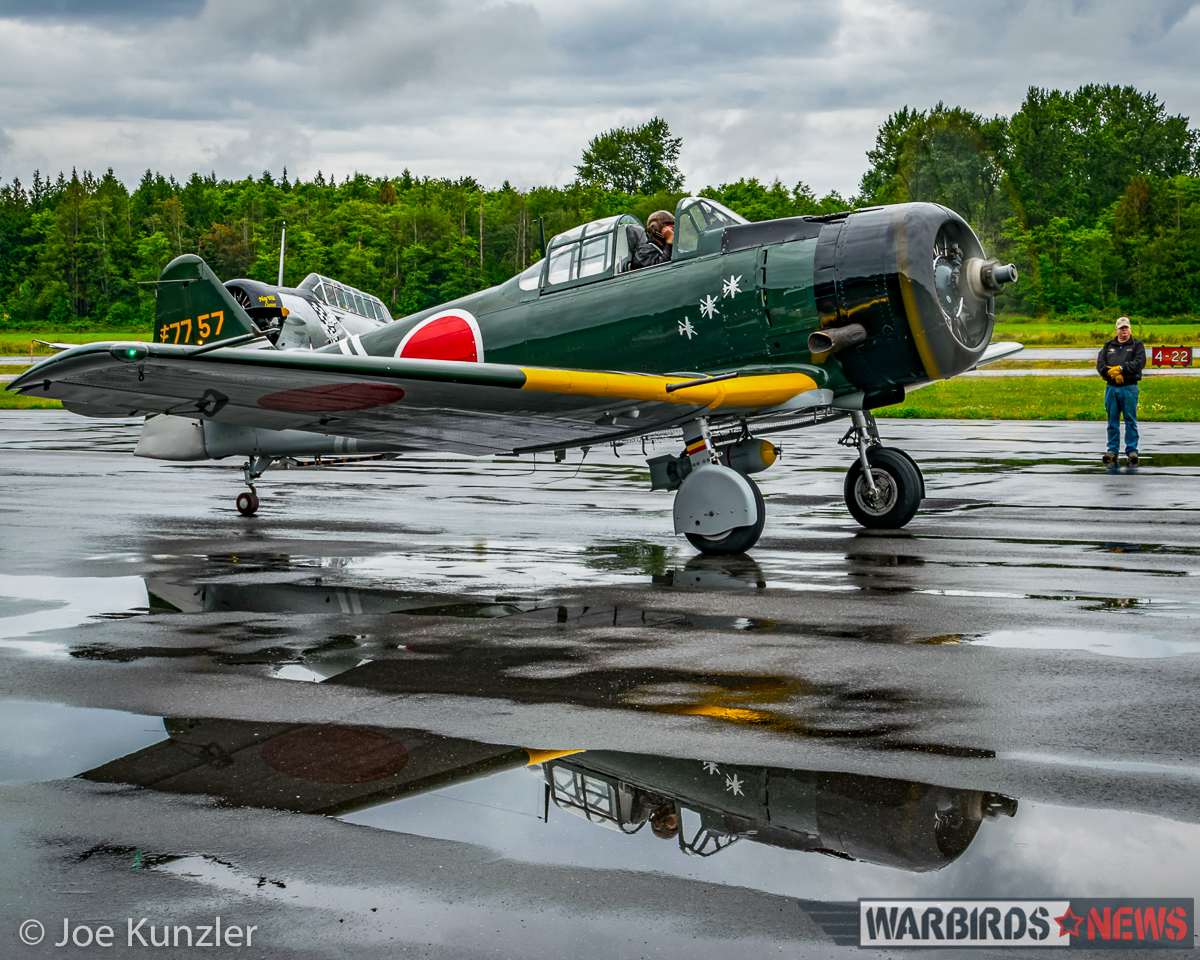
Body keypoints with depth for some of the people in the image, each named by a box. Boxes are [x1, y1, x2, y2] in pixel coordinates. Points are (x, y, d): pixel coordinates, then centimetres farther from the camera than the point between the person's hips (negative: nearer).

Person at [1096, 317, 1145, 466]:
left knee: (1130, 420, -3)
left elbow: (1139, 362, -9)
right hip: (1111, 387, 3)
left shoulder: (1137, 345, 8)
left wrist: (1120, 368, -16)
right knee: (1112, 421, 5)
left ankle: (1132, 451, 0)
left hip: (1129, 388, -3)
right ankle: (1113, 450, 9)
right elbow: (1100, 364, 3)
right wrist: (1112, 373, -13)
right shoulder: (1108, 346, 17)